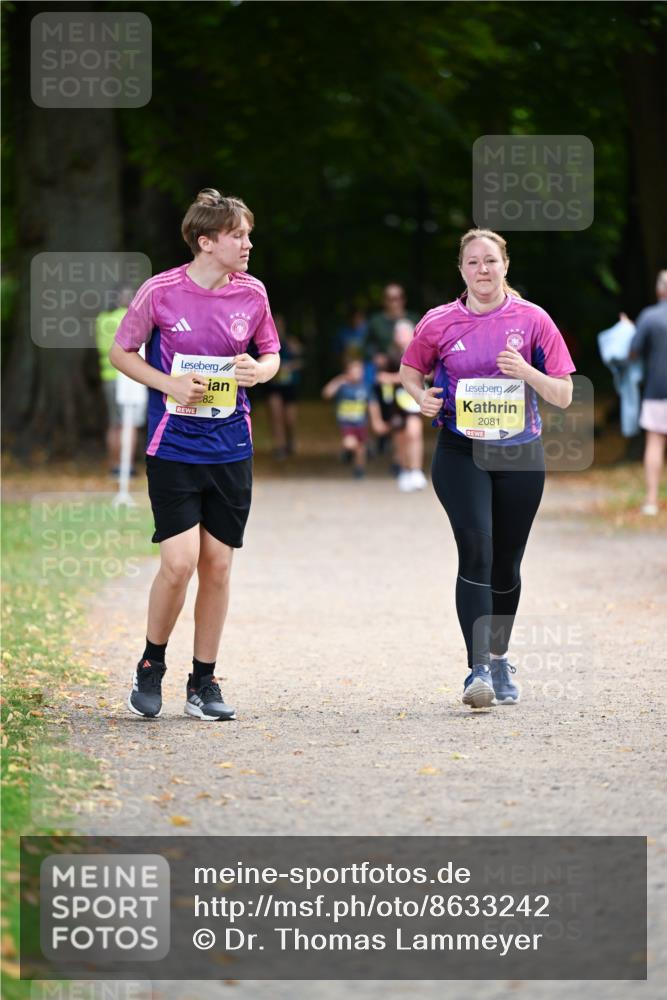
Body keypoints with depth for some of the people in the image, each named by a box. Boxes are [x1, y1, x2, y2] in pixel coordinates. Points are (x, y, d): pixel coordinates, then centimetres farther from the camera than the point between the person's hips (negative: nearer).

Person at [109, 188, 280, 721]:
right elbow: (121, 352, 2)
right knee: (180, 561, -13)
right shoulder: (160, 291, -9)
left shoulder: (252, 293, 2)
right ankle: (151, 667, 10)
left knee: (218, 564, 4)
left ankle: (204, 681, 16)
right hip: (173, 448, -4)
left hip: (231, 450, 4)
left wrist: (258, 371, -8)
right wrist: (170, 384, -13)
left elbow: (271, 355, 16)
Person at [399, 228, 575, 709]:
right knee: (476, 550, -19)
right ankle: (479, 669, -23)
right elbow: (410, 370, 17)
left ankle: (499, 658, 33)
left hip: (520, 453, 2)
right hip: (461, 453, -1)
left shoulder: (533, 320, -1)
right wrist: (422, 396, -4)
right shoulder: (439, 323, 0)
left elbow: (563, 395, 0)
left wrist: (526, 372, -18)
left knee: (507, 563, 10)